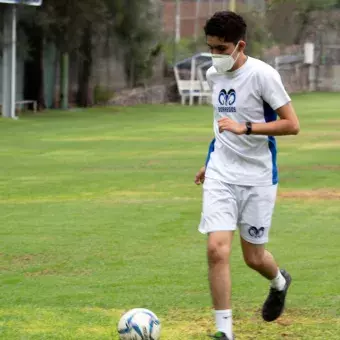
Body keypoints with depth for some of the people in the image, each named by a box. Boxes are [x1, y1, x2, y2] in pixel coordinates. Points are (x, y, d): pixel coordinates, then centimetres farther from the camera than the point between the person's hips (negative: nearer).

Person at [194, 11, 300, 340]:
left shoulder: (262, 75, -14)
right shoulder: (213, 75, 5)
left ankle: (279, 282, 44)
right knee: (217, 249, -12)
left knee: (253, 256, 7)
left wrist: (245, 128, -24)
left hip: (258, 177, -4)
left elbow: (292, 125, -16)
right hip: (221, 176, 4)